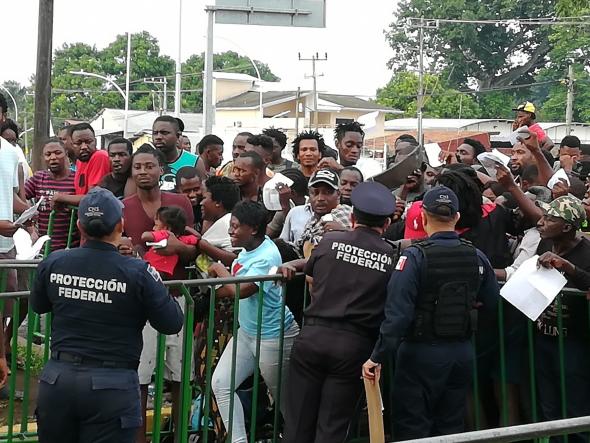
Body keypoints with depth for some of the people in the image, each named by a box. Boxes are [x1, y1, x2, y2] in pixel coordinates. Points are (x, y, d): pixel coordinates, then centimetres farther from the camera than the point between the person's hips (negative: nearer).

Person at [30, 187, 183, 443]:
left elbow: (38, 306, 17)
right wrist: (157, 287, 11)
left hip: (56, 379, 4)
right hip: (112, 384, -3)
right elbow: (172, 324, -4)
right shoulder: (137, 273, -13)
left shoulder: (53, 264, -2)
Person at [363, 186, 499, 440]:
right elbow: (493, 305, 5)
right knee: (451, 429, 15)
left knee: (411, 430, 4)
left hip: (422, 353, -5)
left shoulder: (414, 256, -15)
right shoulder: (477, 257, -1)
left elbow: (398, 313, -22)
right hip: (463, 353, 5)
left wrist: (377, 357, -19)